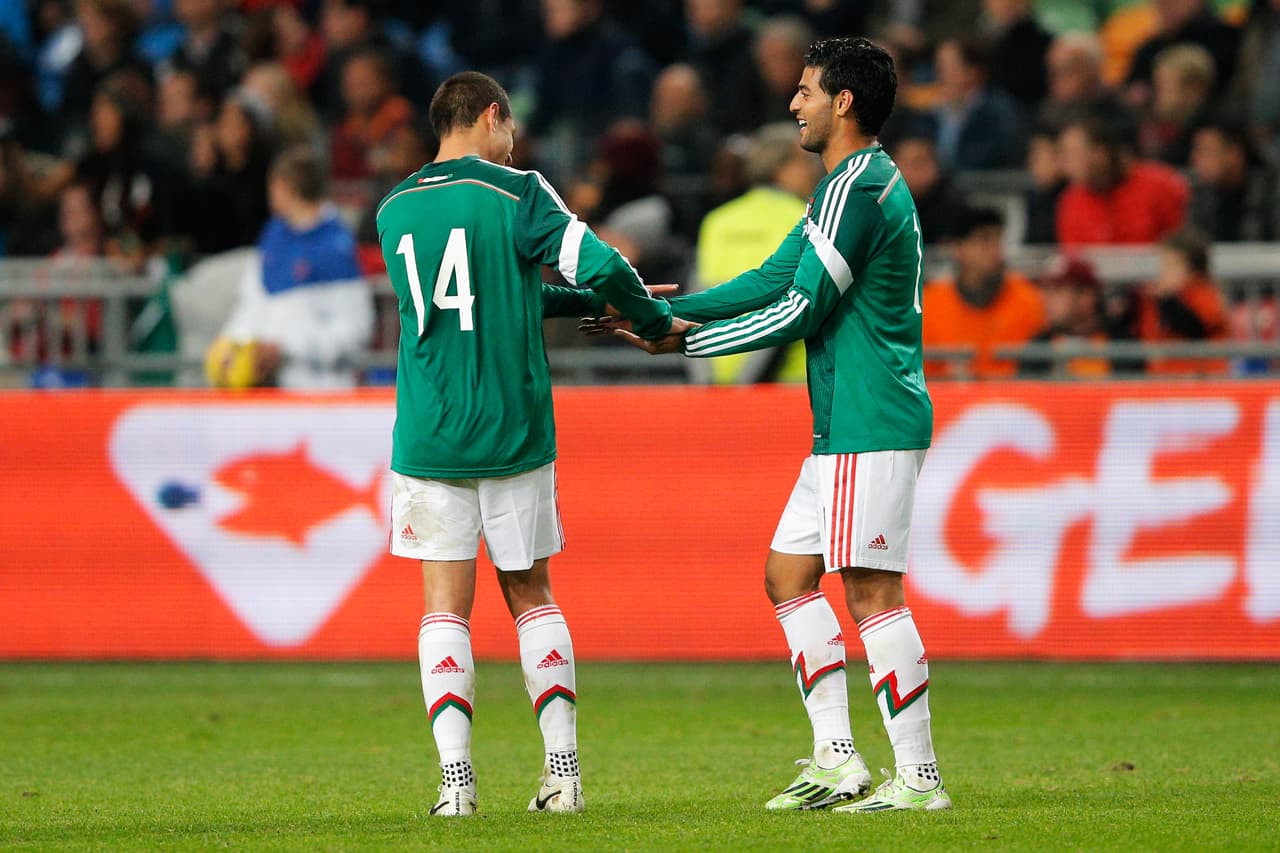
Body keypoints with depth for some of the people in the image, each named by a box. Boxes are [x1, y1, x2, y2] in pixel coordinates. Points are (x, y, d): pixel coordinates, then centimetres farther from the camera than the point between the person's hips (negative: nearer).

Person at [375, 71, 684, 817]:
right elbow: (599, 267, -15)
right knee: (531, 595, 11)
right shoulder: (515, 194, -4)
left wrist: (596, 303, 19)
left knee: (446, 607, 2)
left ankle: (456, 778, -8)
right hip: (514, 436, -1)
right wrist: (653, 319, 4)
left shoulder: (395, 211, 10)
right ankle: (564, 770, 8)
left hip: (428, 440, 2)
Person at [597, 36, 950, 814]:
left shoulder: (859, 186, -15)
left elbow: (800, 310, -16)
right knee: (789, 575, 12)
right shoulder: (861, 183, 18)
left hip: (872, 428, -11)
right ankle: (837, 763, 11)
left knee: (873, 592, -10)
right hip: (845, 429, 11)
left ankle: (919, 778, -9)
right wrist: (669, 308, 16)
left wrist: (686, 340, -7)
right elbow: (776, 281, 21)